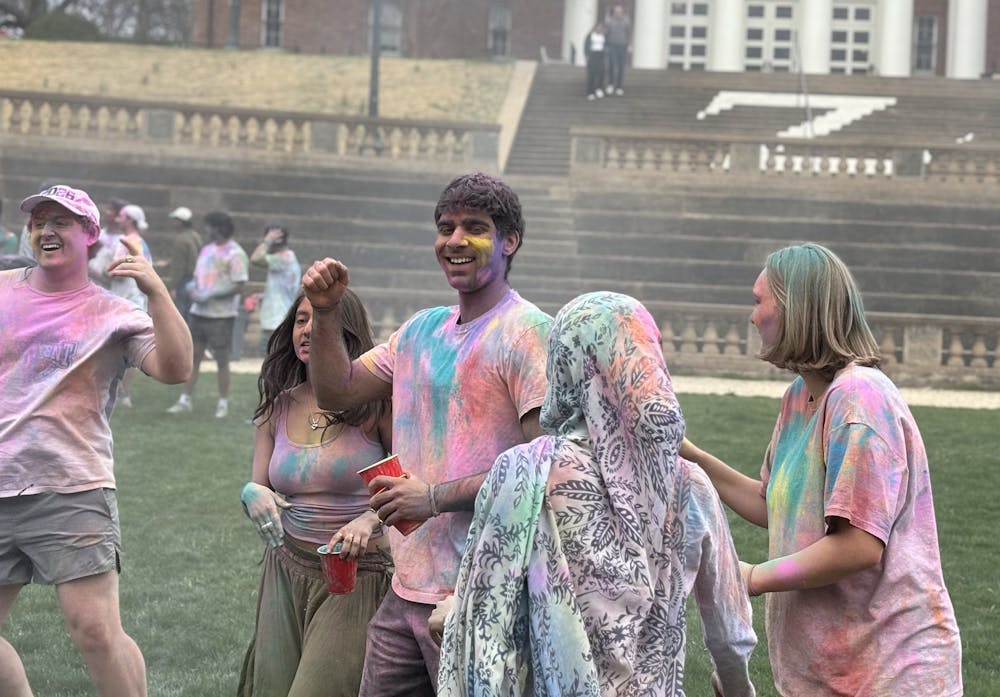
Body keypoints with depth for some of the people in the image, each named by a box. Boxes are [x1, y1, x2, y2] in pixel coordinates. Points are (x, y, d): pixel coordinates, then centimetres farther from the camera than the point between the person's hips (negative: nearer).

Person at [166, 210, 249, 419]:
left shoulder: (234, 254, -11)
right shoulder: (207, 249, 13)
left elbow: (238, 286, -16)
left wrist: (210, 296, -19)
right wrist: (193, 289, -2)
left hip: (221, 315, -7)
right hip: (199, 312, 7)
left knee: (222, 360, 3)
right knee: (193, 356, 7)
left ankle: (223, 404, 12)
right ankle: (185, 400, 12)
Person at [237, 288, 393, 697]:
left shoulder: (375, 405, -8)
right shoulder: (278, 407, 7)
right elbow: (259, 488, 11)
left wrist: (370, 520, -24)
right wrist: (252, 495, -12)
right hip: (286, 571, 5)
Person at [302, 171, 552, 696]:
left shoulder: (527, 332, -10)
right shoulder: (421, 330, 15)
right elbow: (336, 392, 20)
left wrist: (436, 496, -20)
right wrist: (326, 312, 5)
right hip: (408, 589, 8)